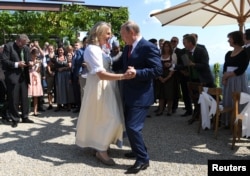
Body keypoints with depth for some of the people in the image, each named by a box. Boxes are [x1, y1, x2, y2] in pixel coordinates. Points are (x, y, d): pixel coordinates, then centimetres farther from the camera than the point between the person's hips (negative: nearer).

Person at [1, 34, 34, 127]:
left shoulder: (26, 48, 8)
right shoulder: (8, 46, -6)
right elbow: (4, 61, -12)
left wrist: (29, 63, -5)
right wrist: (17, 64, -20)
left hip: (23, 76, 5)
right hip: (13, 76, -5)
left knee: (24, 98, 10)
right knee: (13, 99, 1)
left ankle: (25, 117, 22)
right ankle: (15, 119, 12)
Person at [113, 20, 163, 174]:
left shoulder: (149, 47, -16)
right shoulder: (128, 47, 11)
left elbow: (158, 70, -21)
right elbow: (120, 64, 22)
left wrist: (137, 72, -30)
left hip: (141, 96, -9)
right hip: (129, 94, 10)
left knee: (133, 127, -11)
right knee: (129, 125, 18)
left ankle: (143, 159, 4)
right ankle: (139, 150, 36)